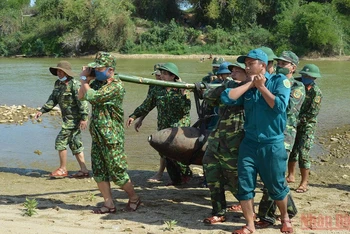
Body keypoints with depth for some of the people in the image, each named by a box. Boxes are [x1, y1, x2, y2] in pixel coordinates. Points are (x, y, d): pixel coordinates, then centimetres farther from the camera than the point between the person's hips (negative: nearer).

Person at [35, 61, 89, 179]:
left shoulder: (74, 85, -16)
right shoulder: (58, 84, 11)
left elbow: (82, 101, -20)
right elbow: (53, 99, 16)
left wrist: (84, 117, -24)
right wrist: (42, 110, 7)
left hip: (74, 118, -9)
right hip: (68, 118, 9)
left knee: (61, 141, -7)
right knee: (74, 144, 10)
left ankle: (63, 169, 4)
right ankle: (84, 170, 15)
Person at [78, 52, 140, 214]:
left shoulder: (116, 86, -17)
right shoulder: (98, 82, 9)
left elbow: (92, 96, -23)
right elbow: (81, 96, 13)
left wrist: (83, 80, -7)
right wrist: (87, 78, 2)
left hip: (111, 138, -8)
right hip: (97, 136, 8)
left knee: (117, 172, -1)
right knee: (99, 172, 8)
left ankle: (134, 199, 18)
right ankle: (109, 204, 17)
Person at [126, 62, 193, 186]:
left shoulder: (182, 90, -5)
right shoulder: (158, 90, 8)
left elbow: (186, 110, -14)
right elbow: (146, 105, 14)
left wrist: (184, 95, -23)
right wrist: (134, 116, 9)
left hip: (180, 126, -5)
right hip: (163, 128, 5)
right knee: (165, 154, 4)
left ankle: (186, 172, 10)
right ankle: (175, 179, 18)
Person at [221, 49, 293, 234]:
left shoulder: (279, 80, -5)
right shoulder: (246, 86, 7)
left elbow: (279, 106, -19)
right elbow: (226, 98, -9)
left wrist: (261, 87, -13)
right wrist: (250, 84, -8)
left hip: (272, 145, -4)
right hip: (249, 143, 4)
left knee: (276, 187, 9)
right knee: (244, 186, 3)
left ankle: (285, 218, 33)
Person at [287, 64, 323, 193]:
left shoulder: (316, 92, -14)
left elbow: (313, 113, -17)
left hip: (307, 126, -5)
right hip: (293, 124, 5)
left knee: (303, 153, -10)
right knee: (292, 150, 15)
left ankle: (304, 183, -2)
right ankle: (291, 175, 32)